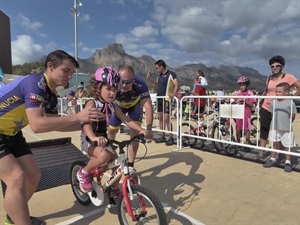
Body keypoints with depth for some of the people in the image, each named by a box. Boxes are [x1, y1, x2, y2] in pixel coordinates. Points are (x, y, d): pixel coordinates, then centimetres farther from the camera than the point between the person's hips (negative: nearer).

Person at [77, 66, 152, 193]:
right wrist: (93, 138, -54)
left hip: (103, 138, 6)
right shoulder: (92, 103, -19)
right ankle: (84, 173, -5)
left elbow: (126, 120, -4)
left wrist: (141, 130, -19)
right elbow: (85, 123, -35)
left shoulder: (112, 106, -1)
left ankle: (114, 189, 26)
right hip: (89, 140, -6)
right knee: (104, 155, -34)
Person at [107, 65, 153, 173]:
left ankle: (130, 165, 0)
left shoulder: (140, 85, -42)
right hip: (119, 105, 2)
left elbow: (148, 107, -44)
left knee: (134, 133, -14)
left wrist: (149, 130, -54)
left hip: (135, 105, -1)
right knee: (111, 131, 12)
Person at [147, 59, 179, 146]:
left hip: (166, 99, -8)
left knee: (166, 119, -9)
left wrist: (173, 94, -30)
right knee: (160, 118, 10)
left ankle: (171, 138, 2)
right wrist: (150, 79, 11)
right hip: (159, 99, 8)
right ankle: (162, 136, 19)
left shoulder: (171, 74, -8)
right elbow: (156, 87, 19)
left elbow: (177, 86, -16)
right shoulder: (160, 76, 16)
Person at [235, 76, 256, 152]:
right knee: (238, 129, 10)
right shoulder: (238, 93, 9)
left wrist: (245, 101, -21)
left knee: (246, 129, 2)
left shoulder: (249, 93, -5)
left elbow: (251, 104, -8)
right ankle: (238, 143, 25)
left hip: (246, 114, -4)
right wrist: (238, 101, -6)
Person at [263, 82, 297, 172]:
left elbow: (293, 116, -3)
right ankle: (272, 159, 26)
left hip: (286, 129, -3)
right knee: (275, 144, 14)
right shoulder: (273, 102, 1)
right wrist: (276, 122, 7)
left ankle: (288, 162, 22)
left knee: (286, 146, 7)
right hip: (274, 127, 3)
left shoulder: (290, 103, -9)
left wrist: (286, 123, 3)